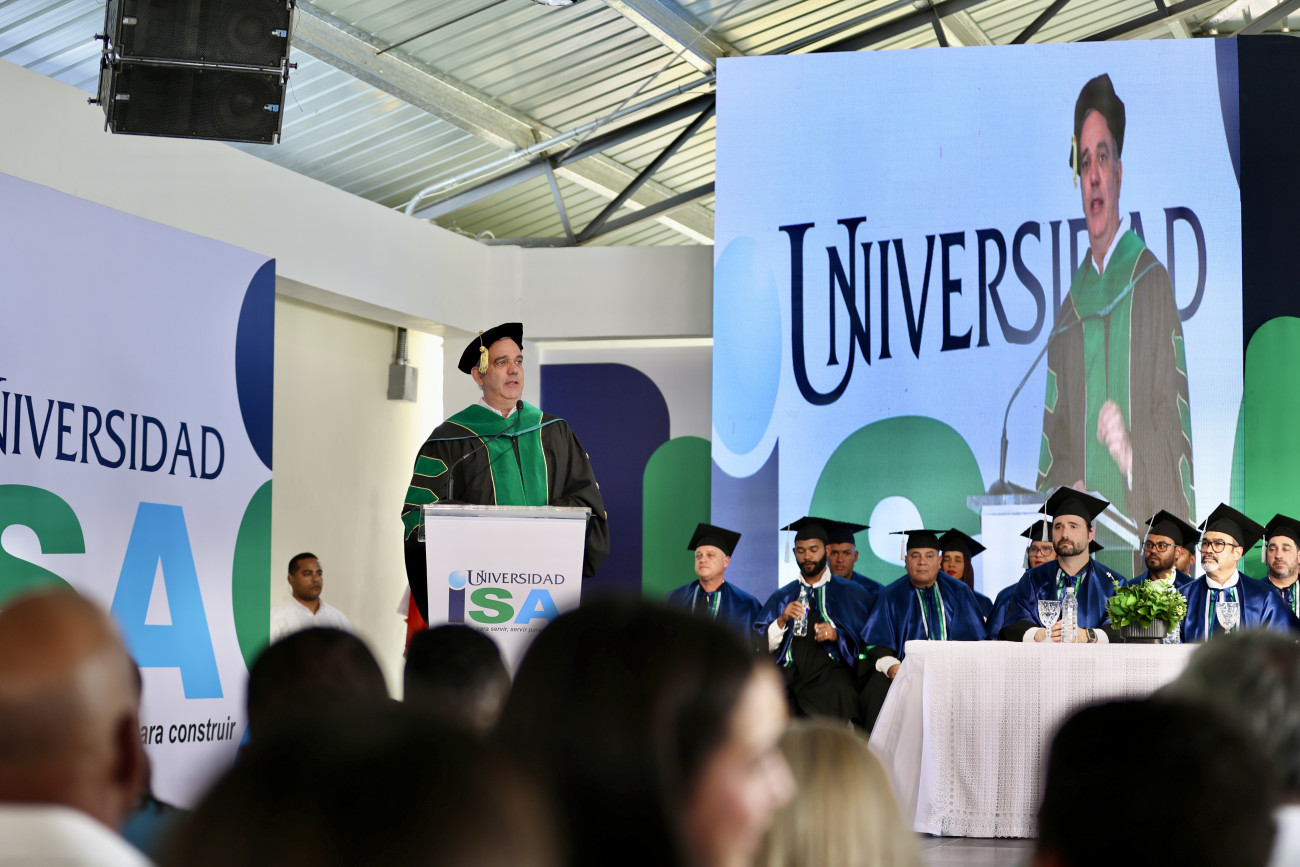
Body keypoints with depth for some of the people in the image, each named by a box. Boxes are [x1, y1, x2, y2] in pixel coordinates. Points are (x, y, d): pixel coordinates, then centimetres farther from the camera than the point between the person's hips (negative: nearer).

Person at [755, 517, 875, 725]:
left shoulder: (851, 594, 14)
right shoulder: (781, 598, 20)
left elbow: (865, 642, 7)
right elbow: (762, 645, 11)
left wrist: (837, 635, -10)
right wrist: (782, 620, -6)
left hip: (831, 671, -2)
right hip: (790, 674, 2)